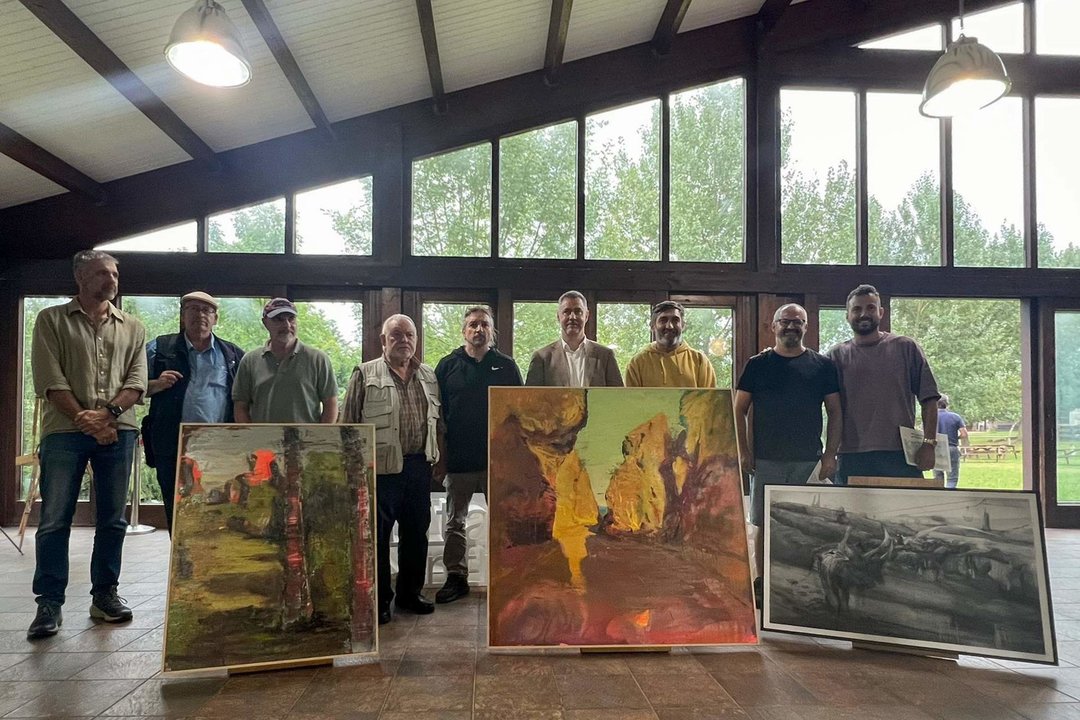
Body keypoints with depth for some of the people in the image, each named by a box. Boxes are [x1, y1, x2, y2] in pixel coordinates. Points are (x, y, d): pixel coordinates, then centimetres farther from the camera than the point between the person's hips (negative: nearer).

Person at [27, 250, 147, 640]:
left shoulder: (132, 328, 13)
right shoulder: (52, 320, 6)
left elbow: (136, 380, 5)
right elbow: (50, 380, -3)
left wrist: (107, 414, -12)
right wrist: (85, 421, -11)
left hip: (118, 432, 2)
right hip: (64, 432, -2)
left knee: (112, 519, 6)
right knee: (54, 520, -2)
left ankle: (104, 595, 17)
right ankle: (49, 604, 7)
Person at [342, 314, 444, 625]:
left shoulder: (428, 376, 12)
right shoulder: (365, 374, -2)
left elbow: (438, 423, 17)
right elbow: (349, 424, -3)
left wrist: (439, 460, 13)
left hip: (419, 467, 5)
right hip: (380, 468, -4)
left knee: (416, 533, 13)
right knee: (377, 536, 3)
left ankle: (410, 593, 28)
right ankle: (378, 600, 17)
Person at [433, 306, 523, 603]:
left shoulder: (506, 366, 6)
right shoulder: (448, 366, 5)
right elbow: (436, 412, 5)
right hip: (458, 459, 0)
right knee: (455, 522, 8)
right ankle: (456, 576, 19)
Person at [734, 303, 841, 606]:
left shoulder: (822, 365, 7)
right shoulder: (758, 364, 5)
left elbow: (835, 412, 8)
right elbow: (739, 410, 5)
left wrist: (830, 454, -1)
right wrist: (743, 451, -3)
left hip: (809, 460, 1)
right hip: (766, 459, 0)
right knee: (764, 524, 4)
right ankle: (761, 583, 15)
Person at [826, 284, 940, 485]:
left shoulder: (906, 348, 7)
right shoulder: (836, 356, 8)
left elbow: (929, 399, 5)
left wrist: (929, 443, -4)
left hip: (901, 455, 0)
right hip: (851, 459, 1)